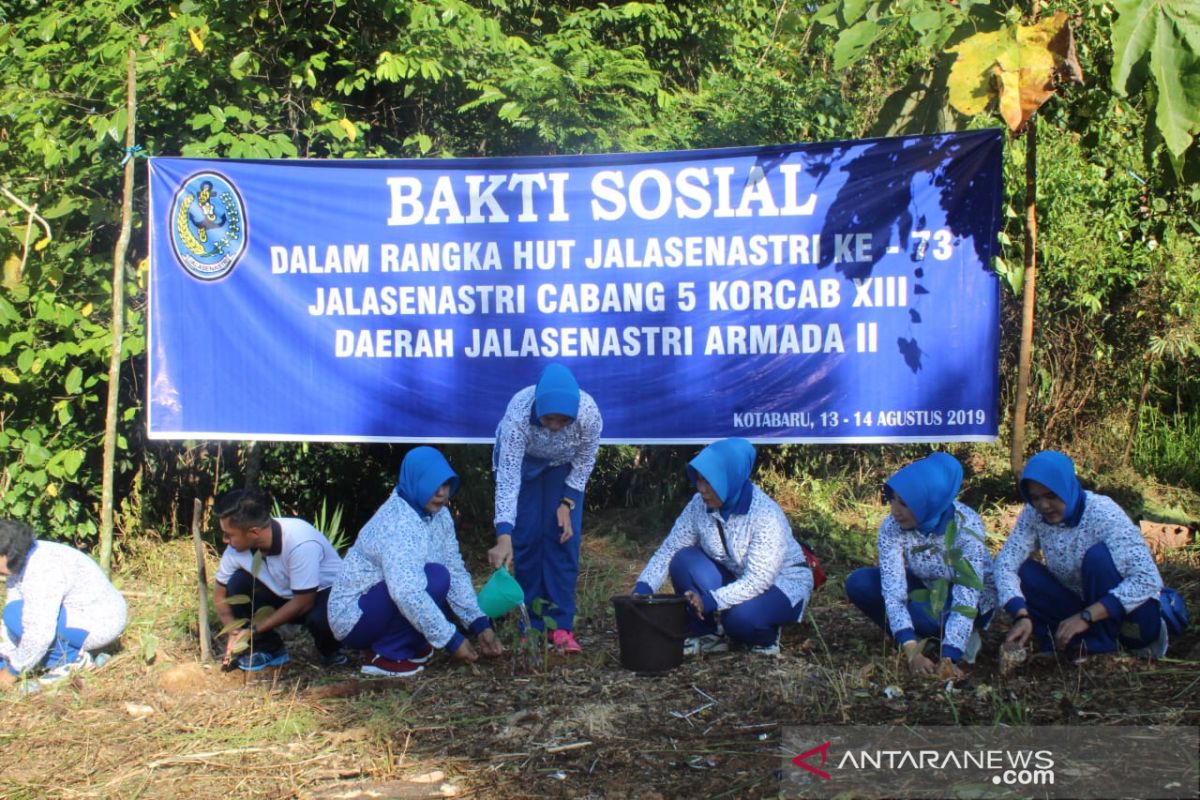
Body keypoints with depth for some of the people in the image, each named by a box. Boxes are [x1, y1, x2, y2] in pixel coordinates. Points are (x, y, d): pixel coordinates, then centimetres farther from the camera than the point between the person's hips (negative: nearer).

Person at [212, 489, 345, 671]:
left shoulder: (301, 544, -35)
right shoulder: (236, 549, -17)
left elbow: (303, 603, -28)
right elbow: (220, 594, -1)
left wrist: (254, 630, -24)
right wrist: (234, 632, -18)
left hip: (329, 592, -5)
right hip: (285, 595, 6)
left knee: (320, 618, -38)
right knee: (238, 583, -18)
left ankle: (330, 650, -2)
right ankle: (269, 649, -1)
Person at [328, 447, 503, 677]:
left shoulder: (439, 515, 0)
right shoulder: (397, 522, -26)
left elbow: (456, 573, 0)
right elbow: (407, 593, -35)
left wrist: (479, 625, -11)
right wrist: (451, 640, -32)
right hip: (353, 617, -9)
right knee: (435, 578, -26)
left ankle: (409, 645, 7)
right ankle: (385, 655, -14)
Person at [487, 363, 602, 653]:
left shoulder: (589, 413, -37)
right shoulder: (518, 412, -42)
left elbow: (585, 461, -16)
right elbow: (508, 477, -43)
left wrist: (567, 503, -18)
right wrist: (503, 536, -51)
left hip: (564, 465, 1)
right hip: (521, 461, -1)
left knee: (563, 538, -7)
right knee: (527, 538, -7)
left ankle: (560, 626, 1)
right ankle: (532, 626, 3)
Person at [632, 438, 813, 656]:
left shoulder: (766, 515, -29)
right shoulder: (699, 505, -13)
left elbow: (759, 580, -33)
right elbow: (668, 549, -10)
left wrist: (711, 600, -43)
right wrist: (643, 587, -25)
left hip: (782, 584, -5)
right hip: (734, 579, 6)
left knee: (741, 615, -36)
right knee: (684, 561, -20)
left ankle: (765, 636, 0)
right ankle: (709, 635, -6)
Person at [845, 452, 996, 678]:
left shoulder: (967, 526, -32)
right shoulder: (891, 527, -23)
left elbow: (966, 599, -37)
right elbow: (893, 591, -30)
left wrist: (948, 659, -46)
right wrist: (912, 651, -43)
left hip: (974, 599, -4)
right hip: (927, 590, 4)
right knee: (858, 583, -20)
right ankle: (924, 640, -9)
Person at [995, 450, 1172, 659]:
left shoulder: (1103, 514, -24)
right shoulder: (1034, 514, -10)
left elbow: (1148, 579, -32)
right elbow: (1005, 562, -17)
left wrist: (1086, 616, -37)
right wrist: (1022, 616, -33)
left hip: (1132, 617, -4)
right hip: (1083, 606, 5)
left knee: (1098, 555, -30)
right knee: (1020, 571, -15)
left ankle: (1103, 644, -18)